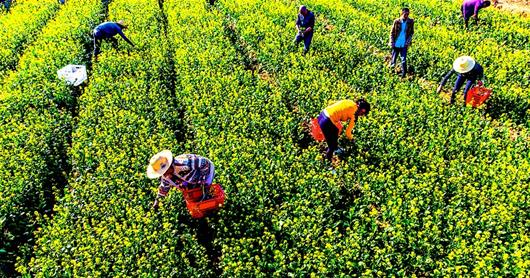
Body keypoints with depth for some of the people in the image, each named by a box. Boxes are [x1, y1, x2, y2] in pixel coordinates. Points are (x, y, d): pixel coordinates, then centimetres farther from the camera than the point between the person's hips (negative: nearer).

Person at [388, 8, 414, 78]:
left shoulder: (411, 22, -4)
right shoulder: (397, 21, -8)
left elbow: (411, 32, 7)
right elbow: (392, 32, 0)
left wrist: (408, 41, -5)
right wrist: (392, 42, -5)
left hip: (404, 45, 0)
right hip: (396, 44, 0)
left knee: (403, 59, -3)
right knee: (394, 57, 13)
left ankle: (403, 74, 7)